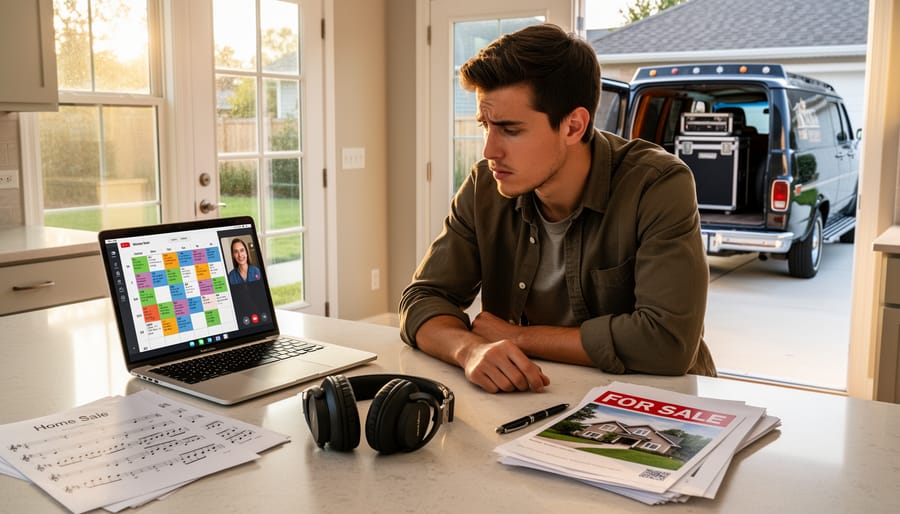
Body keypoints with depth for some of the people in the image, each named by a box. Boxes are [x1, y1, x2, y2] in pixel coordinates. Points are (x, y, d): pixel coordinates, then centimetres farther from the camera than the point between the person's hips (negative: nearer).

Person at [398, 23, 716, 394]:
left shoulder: (659, 186, -17)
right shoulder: (484, 188, -5)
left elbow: (669, 340, -24)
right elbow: (423, 298, -4)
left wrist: (520, 337, -16)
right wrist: (471, 349, -26)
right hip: (538, 403, 3)